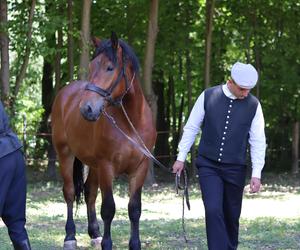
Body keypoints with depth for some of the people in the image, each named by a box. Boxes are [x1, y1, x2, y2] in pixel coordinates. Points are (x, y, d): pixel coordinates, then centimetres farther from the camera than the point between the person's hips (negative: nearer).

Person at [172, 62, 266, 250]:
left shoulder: (253, 105, -4)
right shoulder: (208, 96, -4)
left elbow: (258, 141, -1)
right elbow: (191, 128, 4)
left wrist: (256, 174, -6)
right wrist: (181, 157, 5)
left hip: (235, 169, 1)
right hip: (208, 166, -1)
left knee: (232, 216, 9)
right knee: (213, 211, -15)